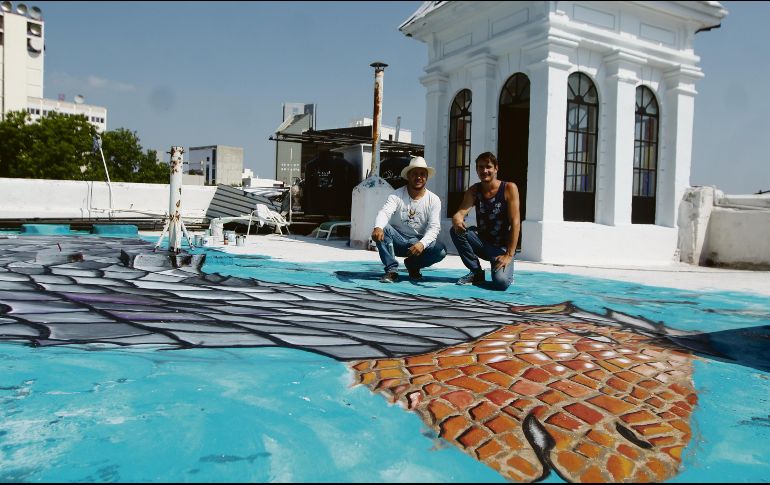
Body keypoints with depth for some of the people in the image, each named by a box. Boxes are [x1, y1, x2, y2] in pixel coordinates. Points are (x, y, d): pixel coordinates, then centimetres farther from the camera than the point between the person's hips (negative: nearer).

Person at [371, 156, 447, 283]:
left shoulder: (434, 200, -5)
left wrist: (422, 243, -36)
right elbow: (384, 212, -25)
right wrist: (378, 227, -49)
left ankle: (413, 265, 3)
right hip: (397, 240, 0)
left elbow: (434, 227, -15)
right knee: (382, 230, -30)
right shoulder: (397, 195, -7)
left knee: (440, 250, -27)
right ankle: (392, 270, -19)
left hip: (419, 242, 1)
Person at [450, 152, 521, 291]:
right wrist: (457, 220, -40)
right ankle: (477, 273, -6)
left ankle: (506, 273, 9)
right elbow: (460, 213, -13)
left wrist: (509, 255, -23)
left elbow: (515, 222, -17)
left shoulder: (509, 188, -11)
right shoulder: (474, 190, 1)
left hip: (502, 247, -4)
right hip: (482, 242, 4)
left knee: (500, 282, -31)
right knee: (456, 230, -23)